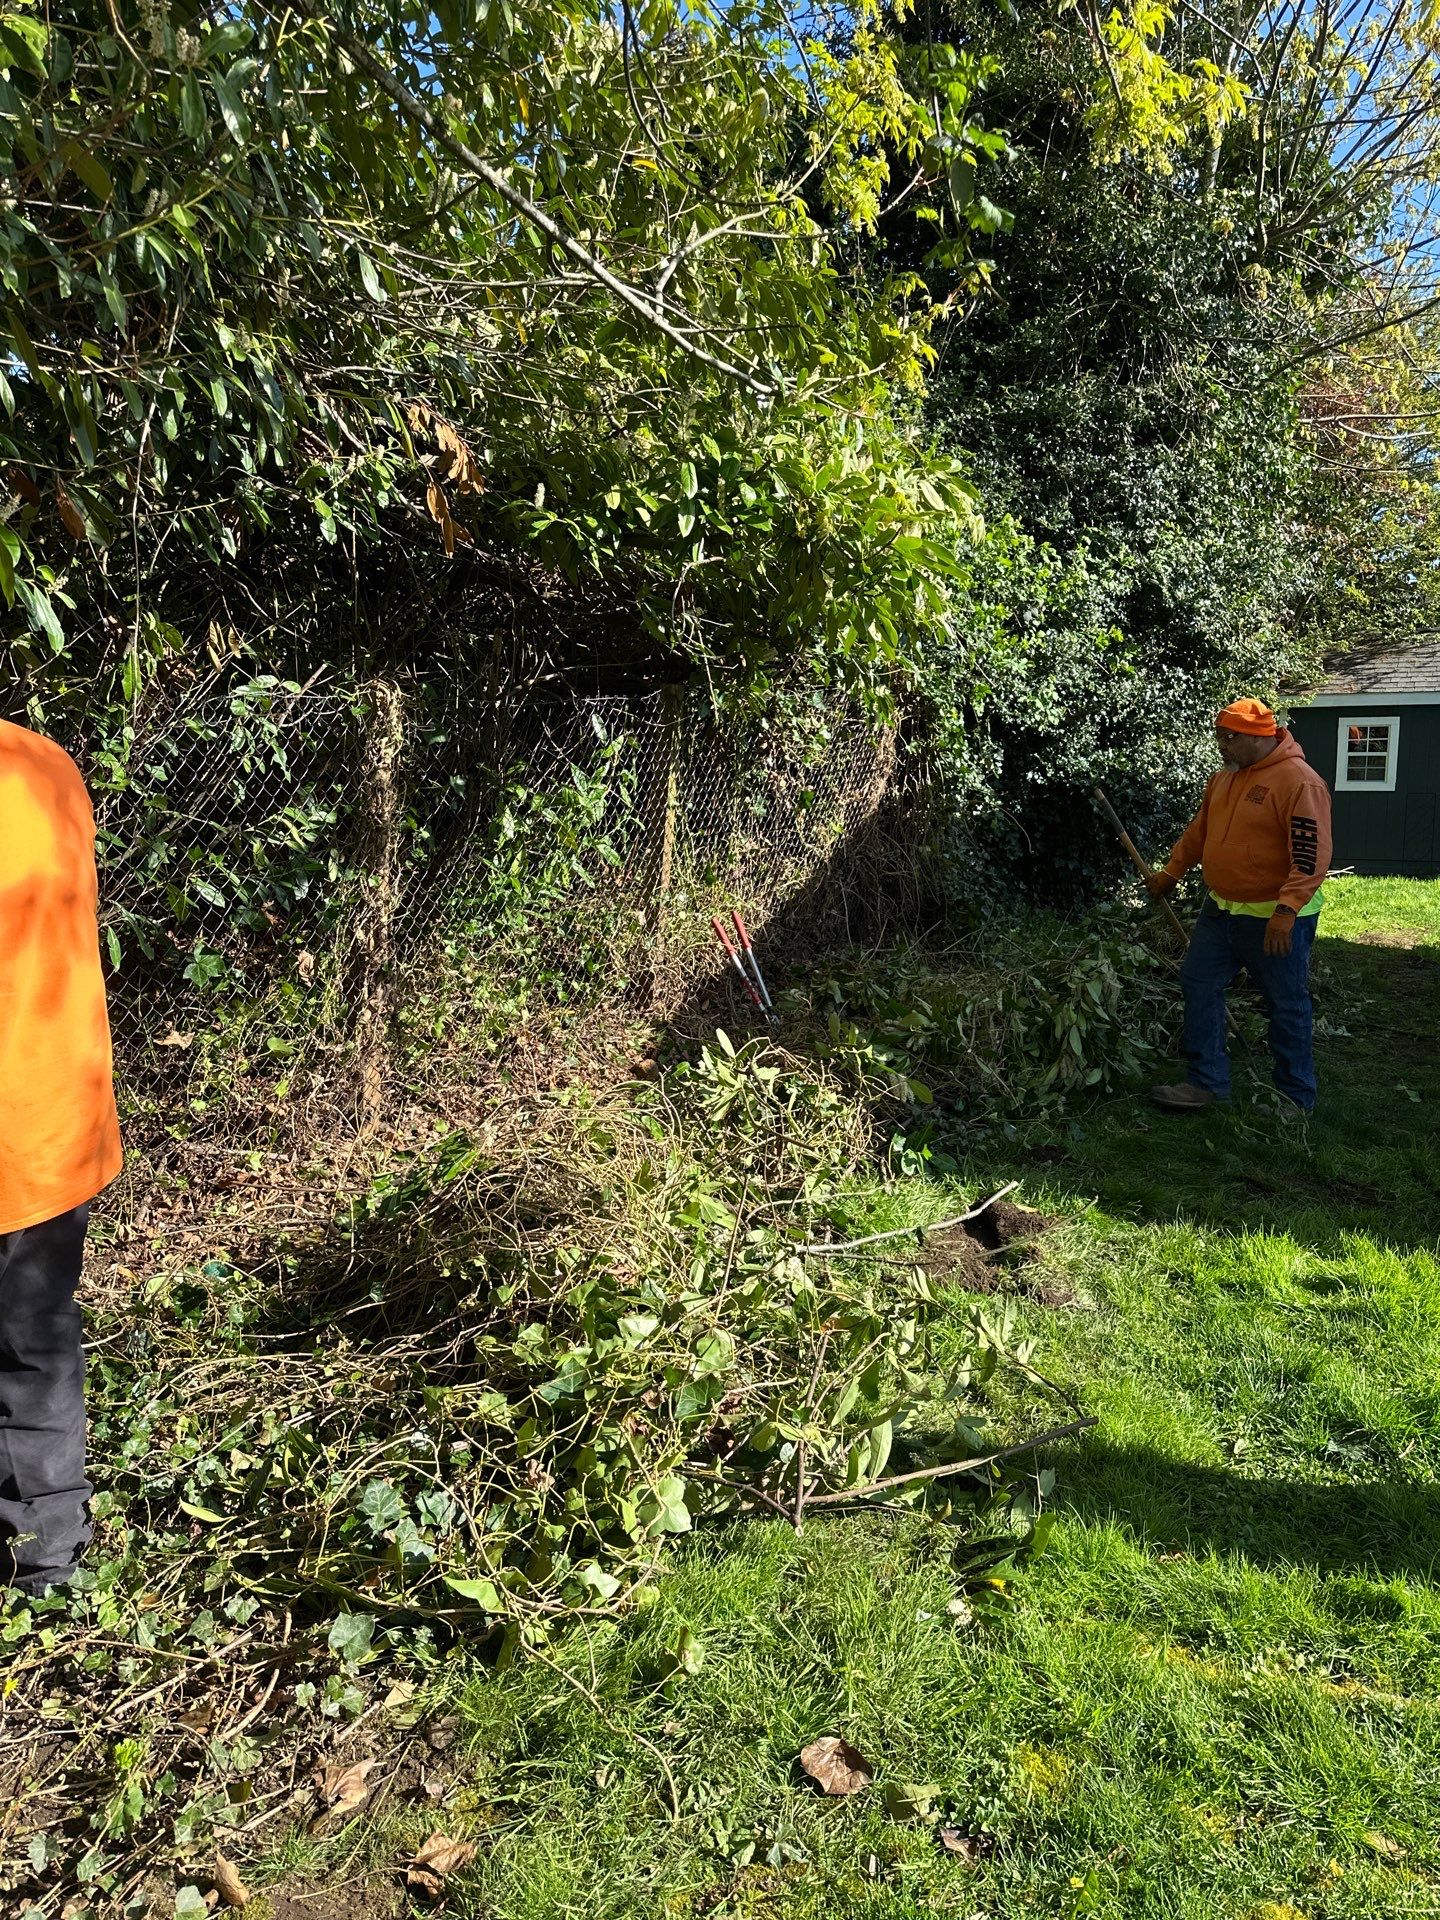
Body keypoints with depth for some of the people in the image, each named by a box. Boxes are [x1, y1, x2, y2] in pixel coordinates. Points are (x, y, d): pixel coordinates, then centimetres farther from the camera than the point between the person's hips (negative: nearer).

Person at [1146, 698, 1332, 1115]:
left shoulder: (1299, 781, -18)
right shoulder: (1225, 777, 8)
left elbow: (1312, 854, -24)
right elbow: (1199, 831, 22)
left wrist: (1287, 909, -30)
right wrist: (1172, 871, 23)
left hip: (1276, 919, -8)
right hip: (1220, 909, 8)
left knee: (1286, 1007, 4)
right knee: (1199, 986, 8)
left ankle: (1296, 1096, 17)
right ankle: (1207, 1082, 17)